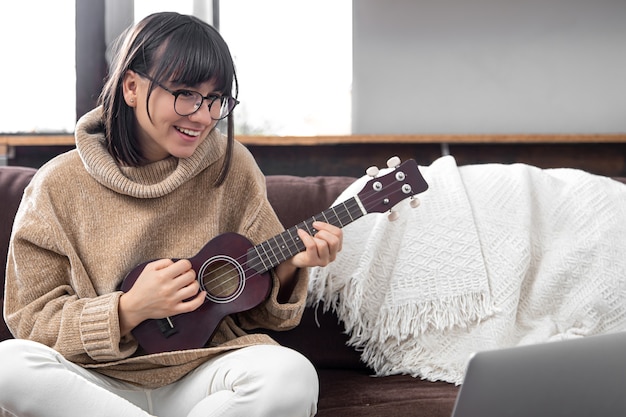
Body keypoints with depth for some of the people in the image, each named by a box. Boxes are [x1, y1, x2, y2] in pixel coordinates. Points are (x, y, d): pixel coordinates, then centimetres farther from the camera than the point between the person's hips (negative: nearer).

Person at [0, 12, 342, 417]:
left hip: (200, 375, 0)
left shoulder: (230, 167, 1)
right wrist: (130, 310, -16)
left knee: (292, 375, -31)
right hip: (100, 381, 0)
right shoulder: (59, 185, -2)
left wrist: (288, 268, -14)